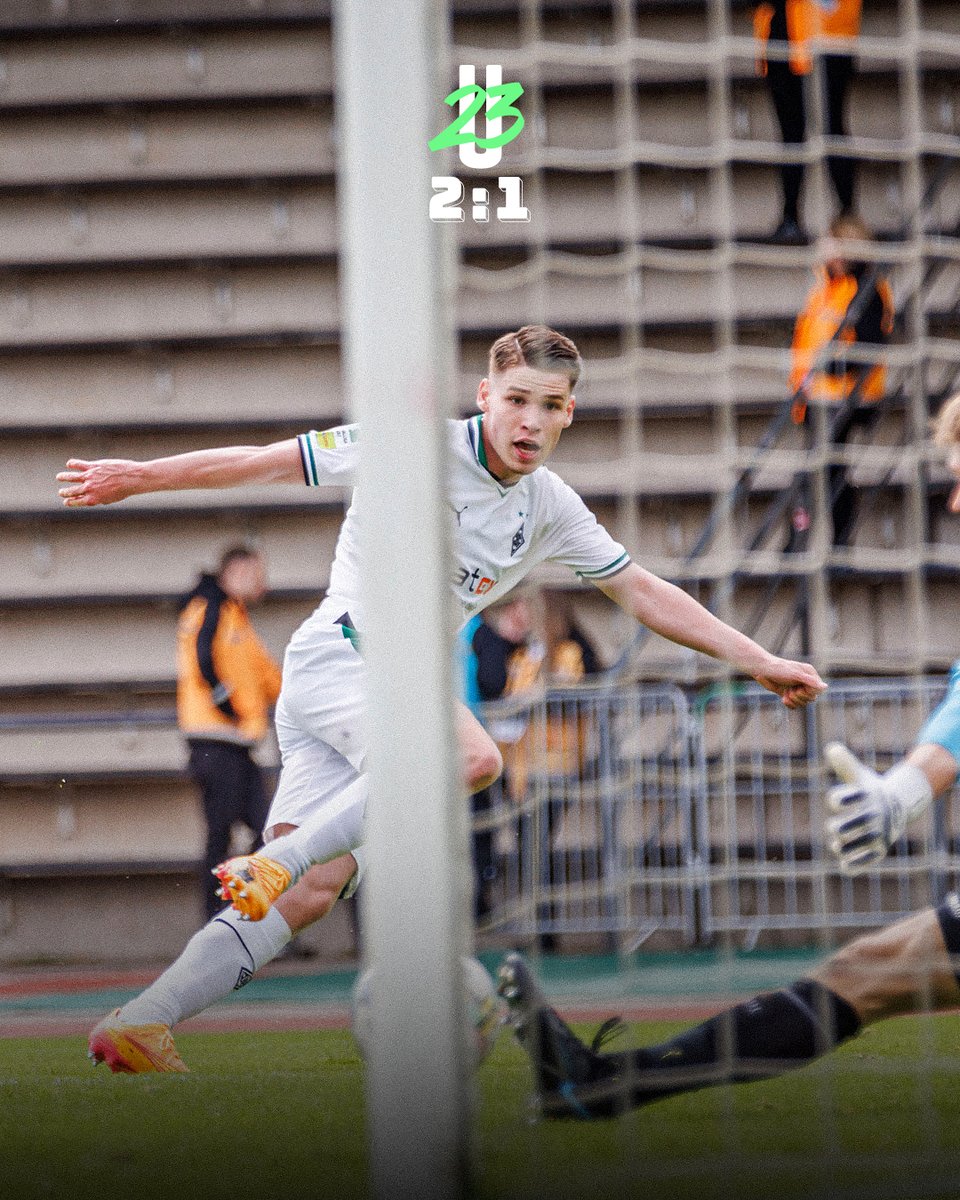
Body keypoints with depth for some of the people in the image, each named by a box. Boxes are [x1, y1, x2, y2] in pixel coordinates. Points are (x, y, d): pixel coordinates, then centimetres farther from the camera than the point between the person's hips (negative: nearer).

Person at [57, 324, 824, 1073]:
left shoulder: (551, 510, 11)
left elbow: (642, 592, 19)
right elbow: (266, 464, -4)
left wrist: (758, 660, 15)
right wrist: (138, 477, -4)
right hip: (336, 654, -7)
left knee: (310, 896, -6)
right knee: (474, 757, -34)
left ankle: (140, 1026, -7)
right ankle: (273, 863, -32)